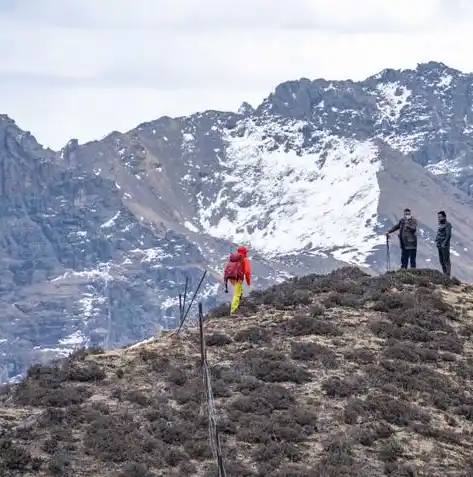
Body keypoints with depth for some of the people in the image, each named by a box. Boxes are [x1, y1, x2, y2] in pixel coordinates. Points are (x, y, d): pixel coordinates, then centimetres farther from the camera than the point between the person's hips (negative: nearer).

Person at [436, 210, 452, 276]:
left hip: (445, 246, -9)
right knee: (441, 261, 10)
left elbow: (448, 235, -16)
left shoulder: (447, 224, -10)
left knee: (446, 261, -7)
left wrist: (444, 244, -18)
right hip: (439, 246, 9)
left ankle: (448, 275, -7)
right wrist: (436, 241, 9)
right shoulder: (440, 224, 15)